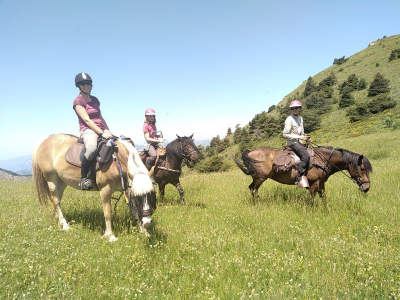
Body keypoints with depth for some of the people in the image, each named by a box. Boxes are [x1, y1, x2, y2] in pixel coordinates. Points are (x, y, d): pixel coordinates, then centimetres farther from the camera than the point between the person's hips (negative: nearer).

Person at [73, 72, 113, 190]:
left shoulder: (95, 99, 19)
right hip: (87, 130, -8)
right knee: (92, 148, -41)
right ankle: (84, 178, -23)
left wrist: (108, 131, 14)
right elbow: (87, 120, -14)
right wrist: (101, 133, -23)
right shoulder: (78, 101, -2)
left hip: (101, 129, 8)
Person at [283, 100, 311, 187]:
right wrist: (299, 137, -18)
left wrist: (305, 137, 2)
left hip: (299, 142, 9)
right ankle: (300, 178, -25)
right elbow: (285, 135, -15)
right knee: (305, 155, -28)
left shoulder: (300, 118, 14)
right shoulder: (289, 120, -11)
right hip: (292, 143, -9)